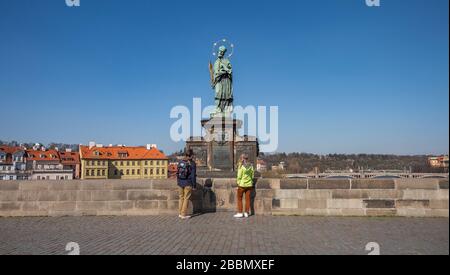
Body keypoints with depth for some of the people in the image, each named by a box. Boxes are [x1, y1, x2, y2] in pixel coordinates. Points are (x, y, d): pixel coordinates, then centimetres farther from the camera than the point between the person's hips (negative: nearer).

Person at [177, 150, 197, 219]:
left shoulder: (180, 162, 4)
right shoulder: (192, 163, -10)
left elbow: (177, 173, 10)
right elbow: (193, 175, -12)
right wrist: (194, 185, -6)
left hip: (180, 183, 5)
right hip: (188, 183, -5)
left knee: (181, 198, 15)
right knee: (186, 199, 2)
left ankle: (180, 213, 19)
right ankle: (183, 215, 3)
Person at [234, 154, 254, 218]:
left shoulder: (241, 166, -14)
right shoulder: (250, 166, 0)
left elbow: (239, 176, -13)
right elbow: (252, 175, 5)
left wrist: (238, 183, 0)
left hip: (242, 185, -4)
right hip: (249, 185, 4)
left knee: (239, 199, 8)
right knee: (247, 199, 9)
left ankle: (240, 213, 7)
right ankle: (246, 213, 13)